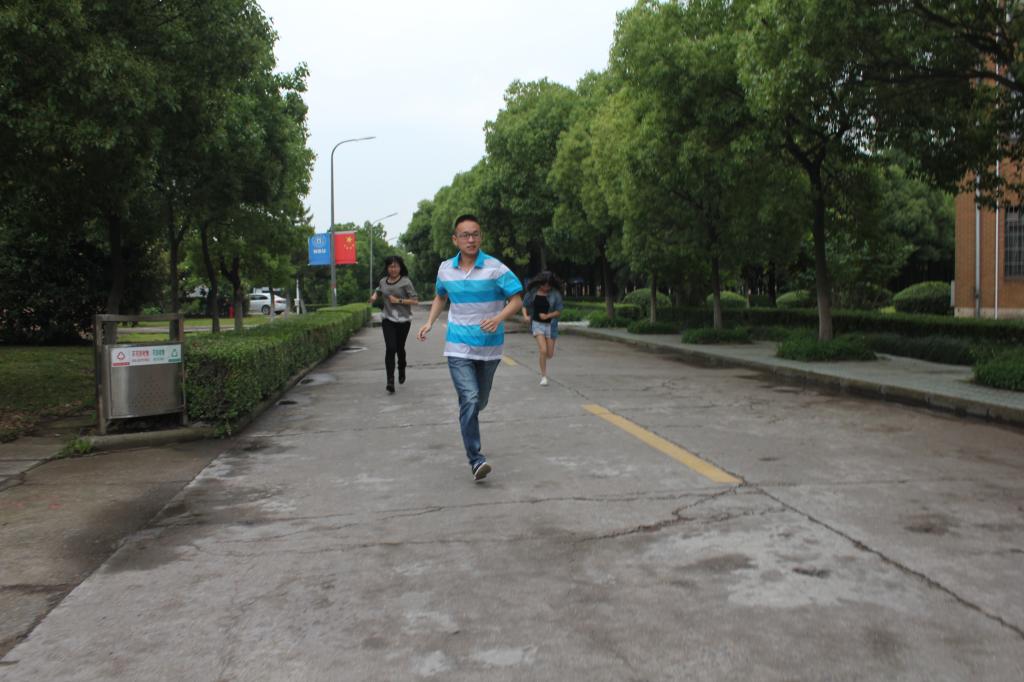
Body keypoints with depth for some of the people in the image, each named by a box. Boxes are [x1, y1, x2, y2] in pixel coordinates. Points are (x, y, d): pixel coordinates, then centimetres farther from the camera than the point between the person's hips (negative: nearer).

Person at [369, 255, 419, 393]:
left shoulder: (405, 282, -7)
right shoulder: (383, 281, 6)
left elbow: (415, 300, -10)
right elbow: (378, 291, 28)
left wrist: (399, 300, -17)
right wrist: (374, 296, 6)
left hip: (403, 320, -2)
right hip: (388, 320, 2)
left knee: (400, 348, 12)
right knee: (390, 348, -13)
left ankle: (402, 370, 44)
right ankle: (390, 381, -16)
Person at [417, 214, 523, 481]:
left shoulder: (494, 268, -10)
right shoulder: (445, 269, 1)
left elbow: (517, 300, -9)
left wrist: (498, 318, -27)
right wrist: (430, 322, 6)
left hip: (489, 347, 0)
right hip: (458, 346, 0)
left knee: (480, 401, 16)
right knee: (469, 399, -15)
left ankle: (469, 420, 50)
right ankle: (475, 460, -13)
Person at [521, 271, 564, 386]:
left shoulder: (555, 294, -8)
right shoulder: (533, 291, -4)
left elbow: (559, 311, -5)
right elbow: (524, 305, 7)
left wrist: (547, 316, -22)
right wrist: (525, 316, -12)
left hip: (550, 324, 1)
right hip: (537, 323, -1)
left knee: (549, 354, 4)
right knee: (543, 350, -17)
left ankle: (540, 352, 43)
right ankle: (544, 376, -2)